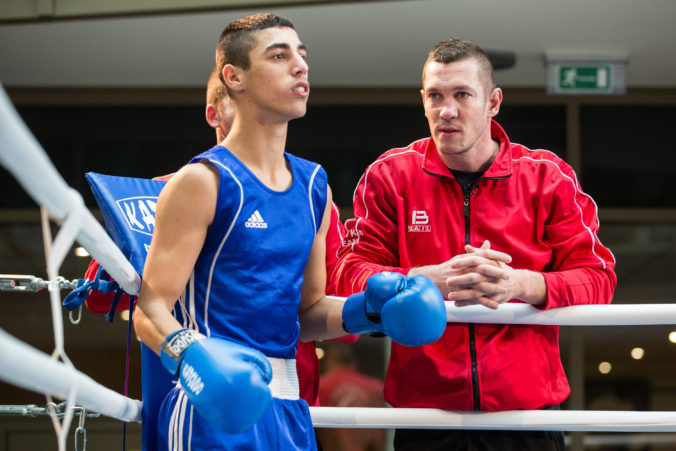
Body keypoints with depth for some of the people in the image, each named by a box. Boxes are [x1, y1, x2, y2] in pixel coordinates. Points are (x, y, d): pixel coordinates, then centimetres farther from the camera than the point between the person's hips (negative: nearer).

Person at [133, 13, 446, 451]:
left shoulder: (314, 187, 13)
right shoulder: (202, 182, -7)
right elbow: (151, 308, -12)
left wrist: (363, 311, 2)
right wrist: (189, 353, -31)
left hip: (290, 409, 6)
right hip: (218, 406, -6)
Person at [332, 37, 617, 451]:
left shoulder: (547, 177, 4)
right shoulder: (389, 175, 4)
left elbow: (597, 277, -1)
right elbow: (350, 275, -3)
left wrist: (520, 284, -20)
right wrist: (435, 278, -20)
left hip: (528, 411, 0)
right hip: (424, 415, 0)